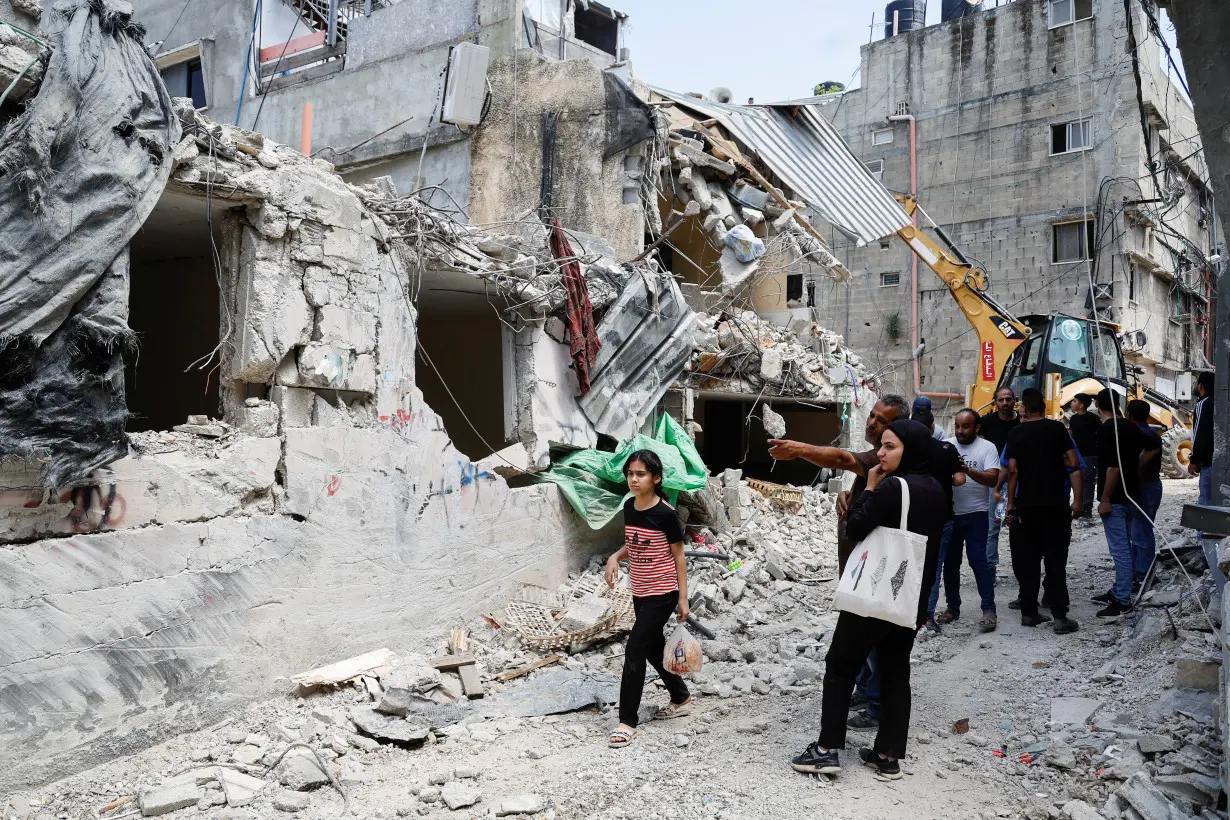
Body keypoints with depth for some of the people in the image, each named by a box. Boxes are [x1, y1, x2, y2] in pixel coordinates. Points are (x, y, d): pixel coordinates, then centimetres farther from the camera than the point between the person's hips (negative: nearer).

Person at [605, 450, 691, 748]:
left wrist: (683, 598, -10)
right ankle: (681, 699, 39)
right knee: (654, 649, 18)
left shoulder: (666, 513, -18)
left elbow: (678, 556, -11)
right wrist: (615, 557, -5)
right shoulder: (629, 507, 1)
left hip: (662, 593, -7)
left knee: (635, 650, -10)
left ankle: (627, 721, -2)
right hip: (640, 592, 7)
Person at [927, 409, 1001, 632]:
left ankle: (989, 610, 0)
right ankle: (953, 607, 23)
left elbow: (993, 479, -14)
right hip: (948, 513, 4)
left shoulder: (987, 448, -3)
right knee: (950, 562, 11)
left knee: (978, 561, -7)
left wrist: (968, 470, -27)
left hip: (975, 514, -4)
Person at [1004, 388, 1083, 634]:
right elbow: (1073, 465, -4)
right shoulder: (1057, 429, 1)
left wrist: (1011, 504, -3)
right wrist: (1078, 499, 4)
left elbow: (1012, 471, -7)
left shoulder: (1016, 433, -1)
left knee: (1027, 561, 8)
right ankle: (1060, 617, -1)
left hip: (1026, 505, 0)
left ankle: (1029, 613, 13)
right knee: (1056, 562, 2)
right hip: (1056, 504, 0)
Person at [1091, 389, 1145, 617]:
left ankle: (1123, 602, -3)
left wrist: (1105, 499, -19)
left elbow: (1113, 467, -23)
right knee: (1122, 545, 18)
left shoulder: (1107, 430, -18)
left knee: (1119, 548, -6)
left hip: (1114, 497, -10)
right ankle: (1119, 591, 28)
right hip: (1130, 493, 10)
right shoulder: (1130, 427, 9)